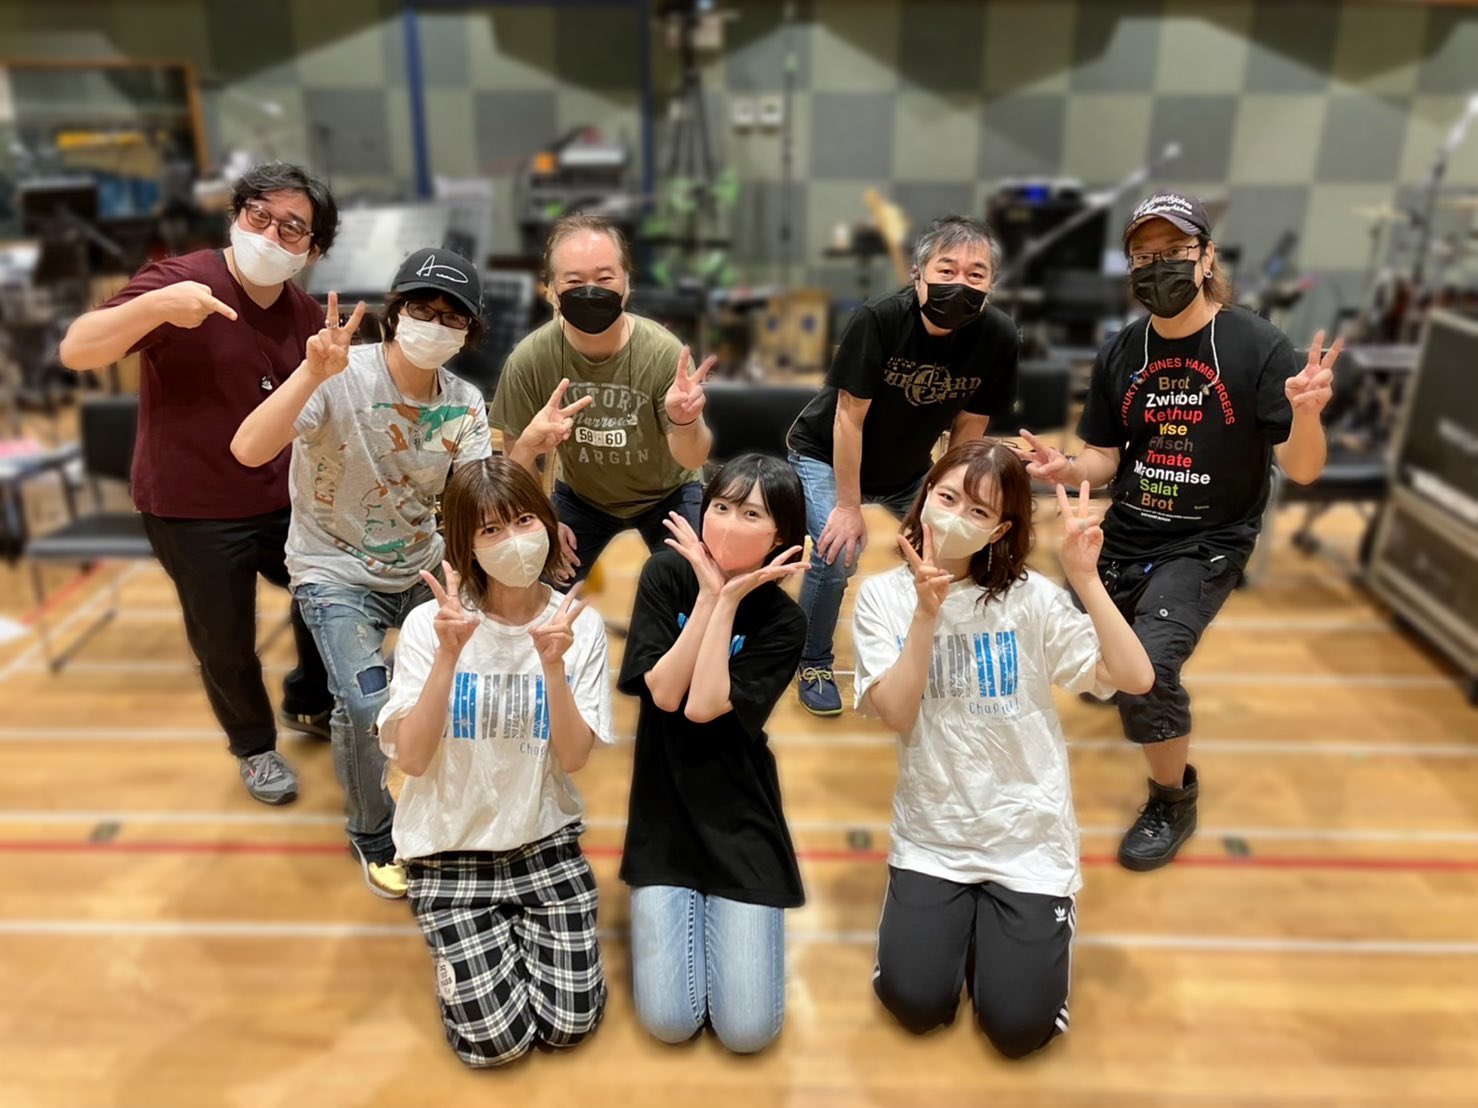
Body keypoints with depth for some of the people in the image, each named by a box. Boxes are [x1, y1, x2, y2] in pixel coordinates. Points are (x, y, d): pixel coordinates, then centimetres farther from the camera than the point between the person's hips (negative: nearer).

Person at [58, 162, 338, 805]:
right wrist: (155, 305, -42)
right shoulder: (181, 282, -17)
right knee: (226, 645, 9)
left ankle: (308, 705, 45)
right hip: (192, 512, -5)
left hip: (285, 503, 5)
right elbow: (76, 352, -27)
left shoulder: (306, 316, 1)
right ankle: (254, 747, 37)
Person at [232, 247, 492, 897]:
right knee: (366, 705, -22)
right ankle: (372, 835, 9)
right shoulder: (341, 378, -20)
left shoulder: (464, 404, -4)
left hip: (422, 566, 5)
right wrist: (313, 373, -43)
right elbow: (249, 451, -33)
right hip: (336, 571, -5)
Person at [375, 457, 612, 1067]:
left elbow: (571, 757, -13)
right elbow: (411, 758, -19)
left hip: (546, 841, 2)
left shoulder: (580, 625, -10)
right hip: (451, 850, -1)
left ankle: (517, 930, 25)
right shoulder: (428, 624, -14)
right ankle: (462, 945, 24)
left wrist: (553, 665, -29)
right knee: (496, 1041, -6)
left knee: (570, 1024, -3)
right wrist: (448, 655, -31)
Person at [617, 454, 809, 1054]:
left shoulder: (782, 621, -10)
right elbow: (663, 692, -16)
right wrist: (708, 593, -19)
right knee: (670, 1023, -3)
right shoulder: (666, 575, -6)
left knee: (748, 1031, -2)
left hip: (740, 824, 0)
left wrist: (729, 600, -21)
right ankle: (665, 908, 24)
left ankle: (723, 913, 24)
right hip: (664, 816, 1)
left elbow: (703, 706, -22)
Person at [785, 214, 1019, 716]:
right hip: (826, 455, -4)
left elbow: (968, 427, -10)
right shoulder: (878, 320, -30)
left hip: (907, 468, 4)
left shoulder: (998, 337, -20)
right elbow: (849, 416, -24)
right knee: (835, 559, -20)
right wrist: (849, 506, -21)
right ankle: (815, 664, 8)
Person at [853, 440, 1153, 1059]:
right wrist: (927, 613, -25)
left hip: (1028, 838, -1)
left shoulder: (1030, 597, -9)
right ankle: (956, 918, 22)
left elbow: (1135, 678, -15)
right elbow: (896, 714, -16)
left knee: (1019, 1027, -5)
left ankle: (1007, 922, 26)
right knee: (914, 1004, -8)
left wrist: (1086, 578, -24)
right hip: (932, 836, 1)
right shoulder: (883, 596, -6)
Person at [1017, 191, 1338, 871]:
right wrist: (1064, 469, -19)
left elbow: (1301, 470, -14)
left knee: (1145, 672, -24)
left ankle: (1174, 798, 6)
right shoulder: (1120, 354, -2)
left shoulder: (1257, 346, -14)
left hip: (1207, 546, -5)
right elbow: (1106, 460, 4)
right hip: (1125, 536, 5)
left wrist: (1306, 414, -36)